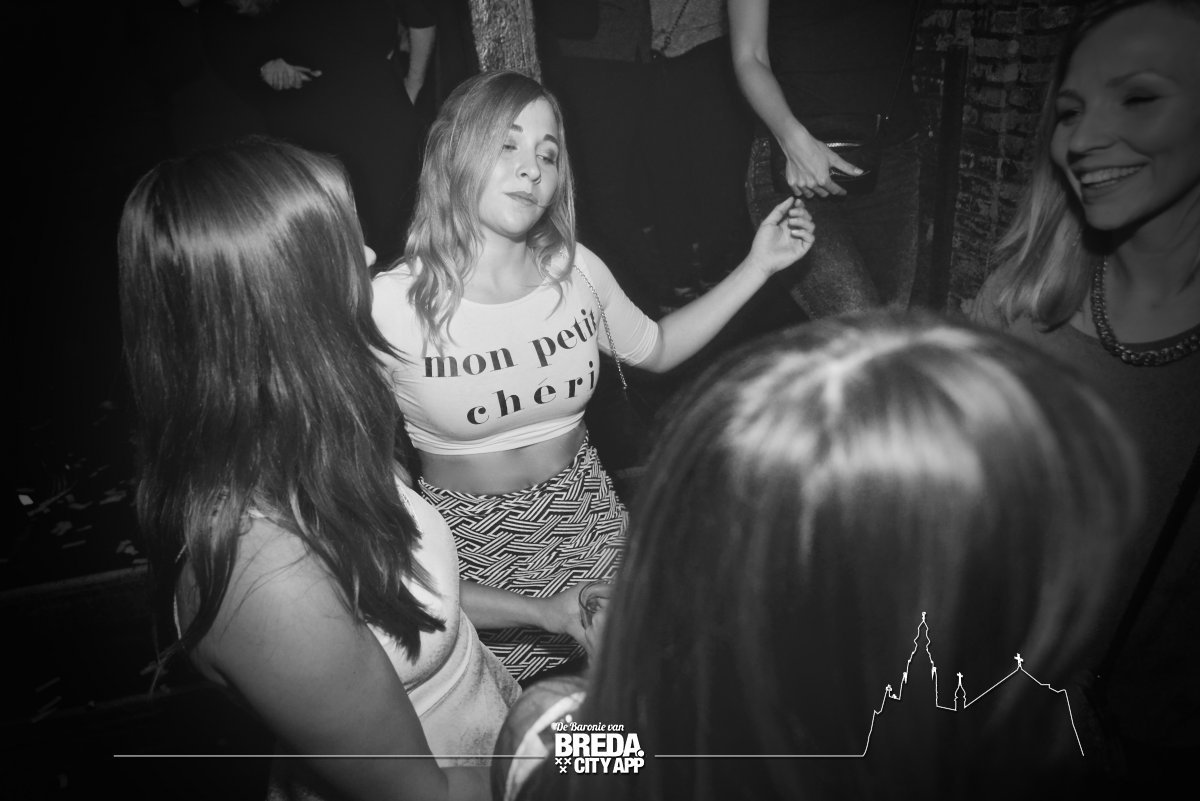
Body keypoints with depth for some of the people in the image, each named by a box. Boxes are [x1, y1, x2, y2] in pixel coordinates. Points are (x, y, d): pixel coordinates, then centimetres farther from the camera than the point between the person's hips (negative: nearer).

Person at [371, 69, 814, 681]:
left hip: (584, 520, 3)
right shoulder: (390, 304, -16)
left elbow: (656, 348, 13)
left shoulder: (574, 270, -4)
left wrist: (759, 265, 9)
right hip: (469, 543, -3)